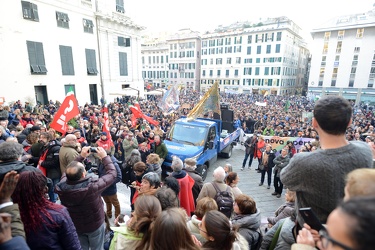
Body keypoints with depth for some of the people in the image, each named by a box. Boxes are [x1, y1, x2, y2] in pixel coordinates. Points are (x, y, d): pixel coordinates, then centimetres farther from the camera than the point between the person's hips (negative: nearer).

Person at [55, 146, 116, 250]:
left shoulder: (61, 186, -27)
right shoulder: (92, 186, -39)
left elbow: (69, 171, -4)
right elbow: (112, 173, -24)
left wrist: (81, 156, -4)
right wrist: (104, 156, -15)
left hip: (74, 226, 3)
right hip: (95, 225, -3)